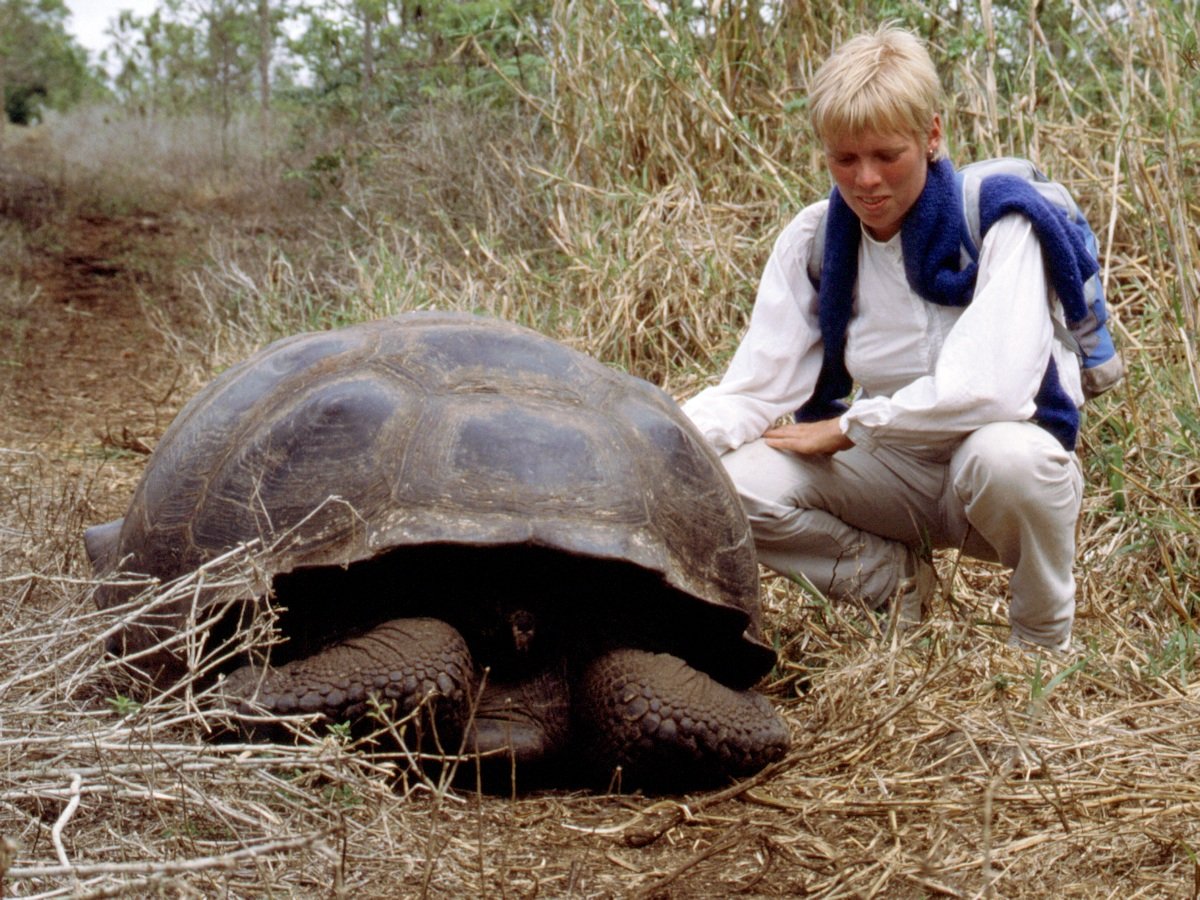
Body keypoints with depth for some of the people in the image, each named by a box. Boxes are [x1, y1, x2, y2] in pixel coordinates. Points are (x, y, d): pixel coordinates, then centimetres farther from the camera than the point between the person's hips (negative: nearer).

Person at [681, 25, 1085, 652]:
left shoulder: (997, 223, -20)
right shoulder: (813, 241, -5)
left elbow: (991, 390, -32)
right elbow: (753, 388, -10)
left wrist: (846, 427, -21)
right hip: (892, 471, 4)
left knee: (1007, 455, -40)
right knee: (730, 481, -22)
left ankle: (1045, 641, -9)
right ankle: (893, 577, 4)